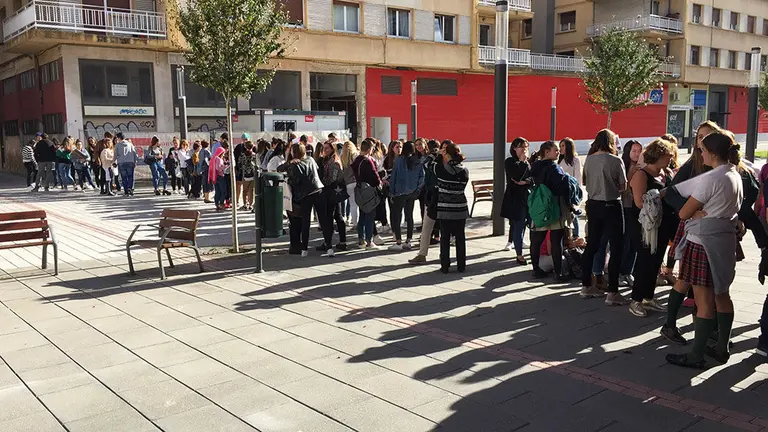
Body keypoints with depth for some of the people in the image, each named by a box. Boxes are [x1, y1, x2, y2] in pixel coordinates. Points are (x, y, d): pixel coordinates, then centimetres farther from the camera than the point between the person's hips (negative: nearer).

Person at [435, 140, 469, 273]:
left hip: (444, 209, -2)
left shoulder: (439, 168, -12)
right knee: (460, 238, 10)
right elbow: (462, 187, 7)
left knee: (445, 238, 6)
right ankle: (461, 266, 16)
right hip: (460, 209, 2)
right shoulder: (465, 171, -4)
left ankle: (445, 266, 10)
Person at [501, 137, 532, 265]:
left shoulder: (529, 161, 13)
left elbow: (535, 178, 6)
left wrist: (526, 181, -12)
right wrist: (523, 162, -12)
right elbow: (516, 176, -16)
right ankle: (519, 255, 3)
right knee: (518, 225, -4)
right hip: (515, 198, -4)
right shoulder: (509, 162, -1)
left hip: (528, 197, 4)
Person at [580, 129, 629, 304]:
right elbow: (623, 187, -7)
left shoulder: (588, 160, 0)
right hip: (611, 206, -5)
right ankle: (612, 293, 0)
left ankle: (586, 286, 23)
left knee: (592, 245, 15)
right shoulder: (616, 161, -13)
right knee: (616, 248, 1)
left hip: (593, 205, 5)